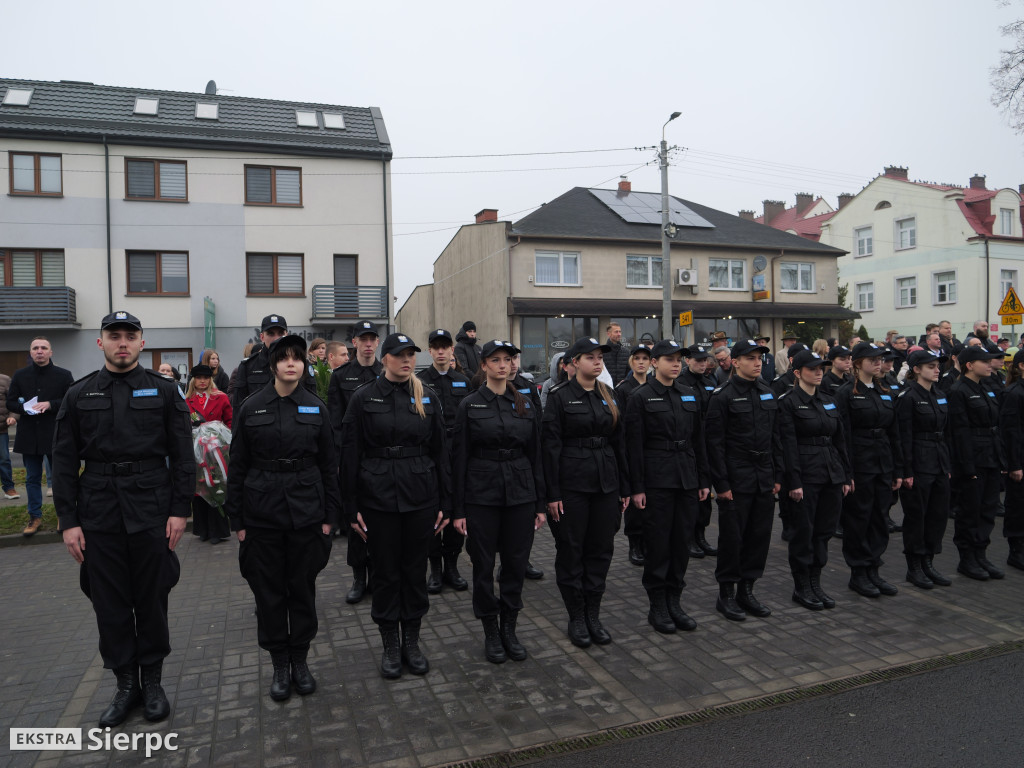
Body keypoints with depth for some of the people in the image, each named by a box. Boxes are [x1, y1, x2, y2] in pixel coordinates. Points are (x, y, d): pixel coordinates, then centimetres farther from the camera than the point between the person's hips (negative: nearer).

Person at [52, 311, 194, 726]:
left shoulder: (163, 391, 1)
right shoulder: (79, 395, 6)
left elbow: (183, 455, -1)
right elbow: (64, 462, 5)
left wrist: (180, 510, -7)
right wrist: (68, 520, -1)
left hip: (151, 511, -2)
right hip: (99, 514, 2)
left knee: (151, 598, 8)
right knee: (110, 602, 9)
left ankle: (152, 680, 25)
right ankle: (126, 684, 25)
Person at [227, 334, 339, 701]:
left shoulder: (315, 408, 1)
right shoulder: (251, 408, -1)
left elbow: (329, 464, 4)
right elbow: (237, 466, 2)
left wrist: (330, 515, 1)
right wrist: (237, 519, 0)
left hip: (306, 510, 1)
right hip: (262, 512, 0)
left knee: (303, 587, 10)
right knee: (268, 590, 8)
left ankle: (300, 660, 27)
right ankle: (279, 664, 25)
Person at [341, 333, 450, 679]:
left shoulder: (426, 398, 4)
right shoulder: (364, 398, -3)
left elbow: (441, 452, 5)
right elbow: (350, 455, -2)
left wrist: (445, 503, 2)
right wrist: (352, 507, -5)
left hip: (420, 496, 2)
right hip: (378, 497, -2)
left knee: (415, 571, 11)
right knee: (386, 573, 8)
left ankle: (412, 643, 27)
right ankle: (390, 647, 25)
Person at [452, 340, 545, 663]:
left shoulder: (526, 404, 6)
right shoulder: (469, 405, -3)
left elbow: (536, 455, 8)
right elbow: (459, 458, -3)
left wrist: (540, 503, 6)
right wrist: (458, 509, -5)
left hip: (521, 494, 3)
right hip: (482, 494, -2)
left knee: (516, 563, 9)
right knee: (484, 566, 6)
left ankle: (509, 629, 26)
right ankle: (491, 633, 24)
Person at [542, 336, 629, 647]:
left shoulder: (609, 396, 9)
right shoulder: (560, 397, -6)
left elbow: (619, 442, 11)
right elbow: (551, 446, -9)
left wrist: (624, 487, 9)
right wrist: (552, 493, -12)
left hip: (606, 481, 5)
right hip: (572, 482, -5)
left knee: (601, 548, 10)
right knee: (571, 550, 5)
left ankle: (594, 615, 24)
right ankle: (576, 618, 20)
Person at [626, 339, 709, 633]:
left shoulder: (690, 395, 11)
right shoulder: (640, 397, -5)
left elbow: (698, 440, 13)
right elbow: (634, 446, -8)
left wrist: (703, 480, 10)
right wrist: (637, 488, -11)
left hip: (687, 479, 5)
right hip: (656, 480, -5)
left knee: (682, 541, 9)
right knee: (658, 543, 2)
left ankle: (674, 602, 23)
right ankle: (657, 607, 16)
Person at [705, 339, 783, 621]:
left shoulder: (767, 393, 10)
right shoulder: (723, 396, -10)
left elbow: (775, 437, 15)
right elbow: (715, 443, -12)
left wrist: (777, 476, 10)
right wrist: (721, 484, -15)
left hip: (764, 480, 6)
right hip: (736, 481, -6)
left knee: (760, 535, 11)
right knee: (732, 537, 2)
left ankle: (746, 590, 25)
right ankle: (726, 595, 17)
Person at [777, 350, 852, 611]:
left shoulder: (829, 401, 12)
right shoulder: (788, 402, -8)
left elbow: (839, 440, 14)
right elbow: (788, 444, -13)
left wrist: (845, 476, 11)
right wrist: (794, 481, -17)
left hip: (831, 474, 7)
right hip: (805, 475, -6)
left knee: (824, 530, 11)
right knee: (803, 531, 2)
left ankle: (815, 582, 24)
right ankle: (801, 587, 15)